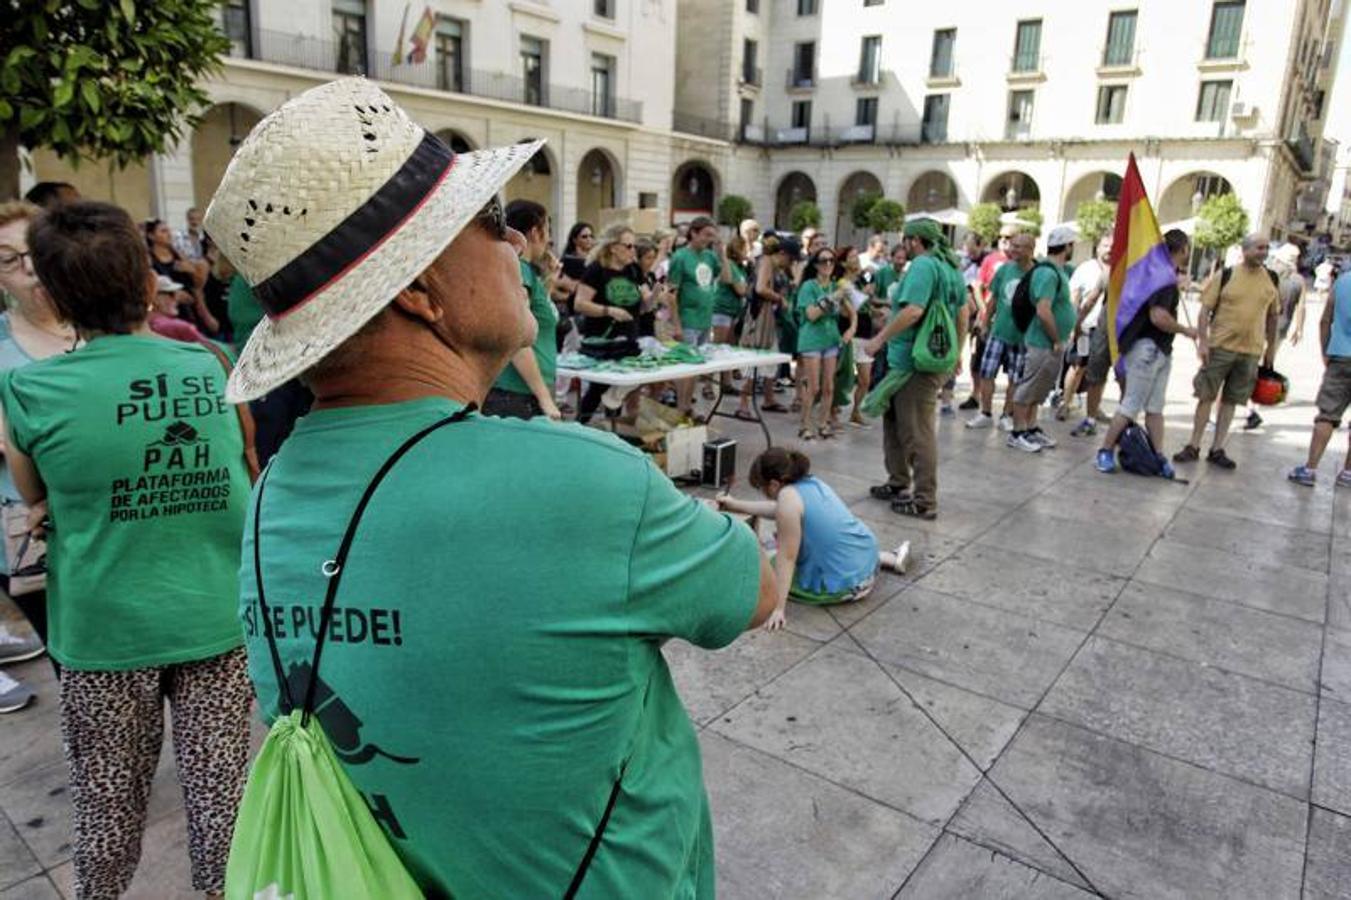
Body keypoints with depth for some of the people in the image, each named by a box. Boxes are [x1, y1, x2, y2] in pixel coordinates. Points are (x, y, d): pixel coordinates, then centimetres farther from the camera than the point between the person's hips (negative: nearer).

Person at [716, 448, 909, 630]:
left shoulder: (788, 496, -20)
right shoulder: (810, 483, 6)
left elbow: (786, 557, -21)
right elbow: (777, 509, 22)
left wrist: (778, 607, -18)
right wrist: (735, 505, 24)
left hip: (844, 583, -8)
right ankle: (890, 558, 27)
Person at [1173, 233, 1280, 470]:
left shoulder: (1272, 279, 6)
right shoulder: (1225, 275, -4)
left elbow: (1273, 315, 14)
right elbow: (1205, 309, -5)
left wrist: (1271, 347, 14)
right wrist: (1202, 341, -12)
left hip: (1251, 351, 3)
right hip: (1220, 346, -3)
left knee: (1230, 400, 8)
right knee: (1206, 396, 2)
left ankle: (1217, 450, 15)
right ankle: (1193, 447, 10)